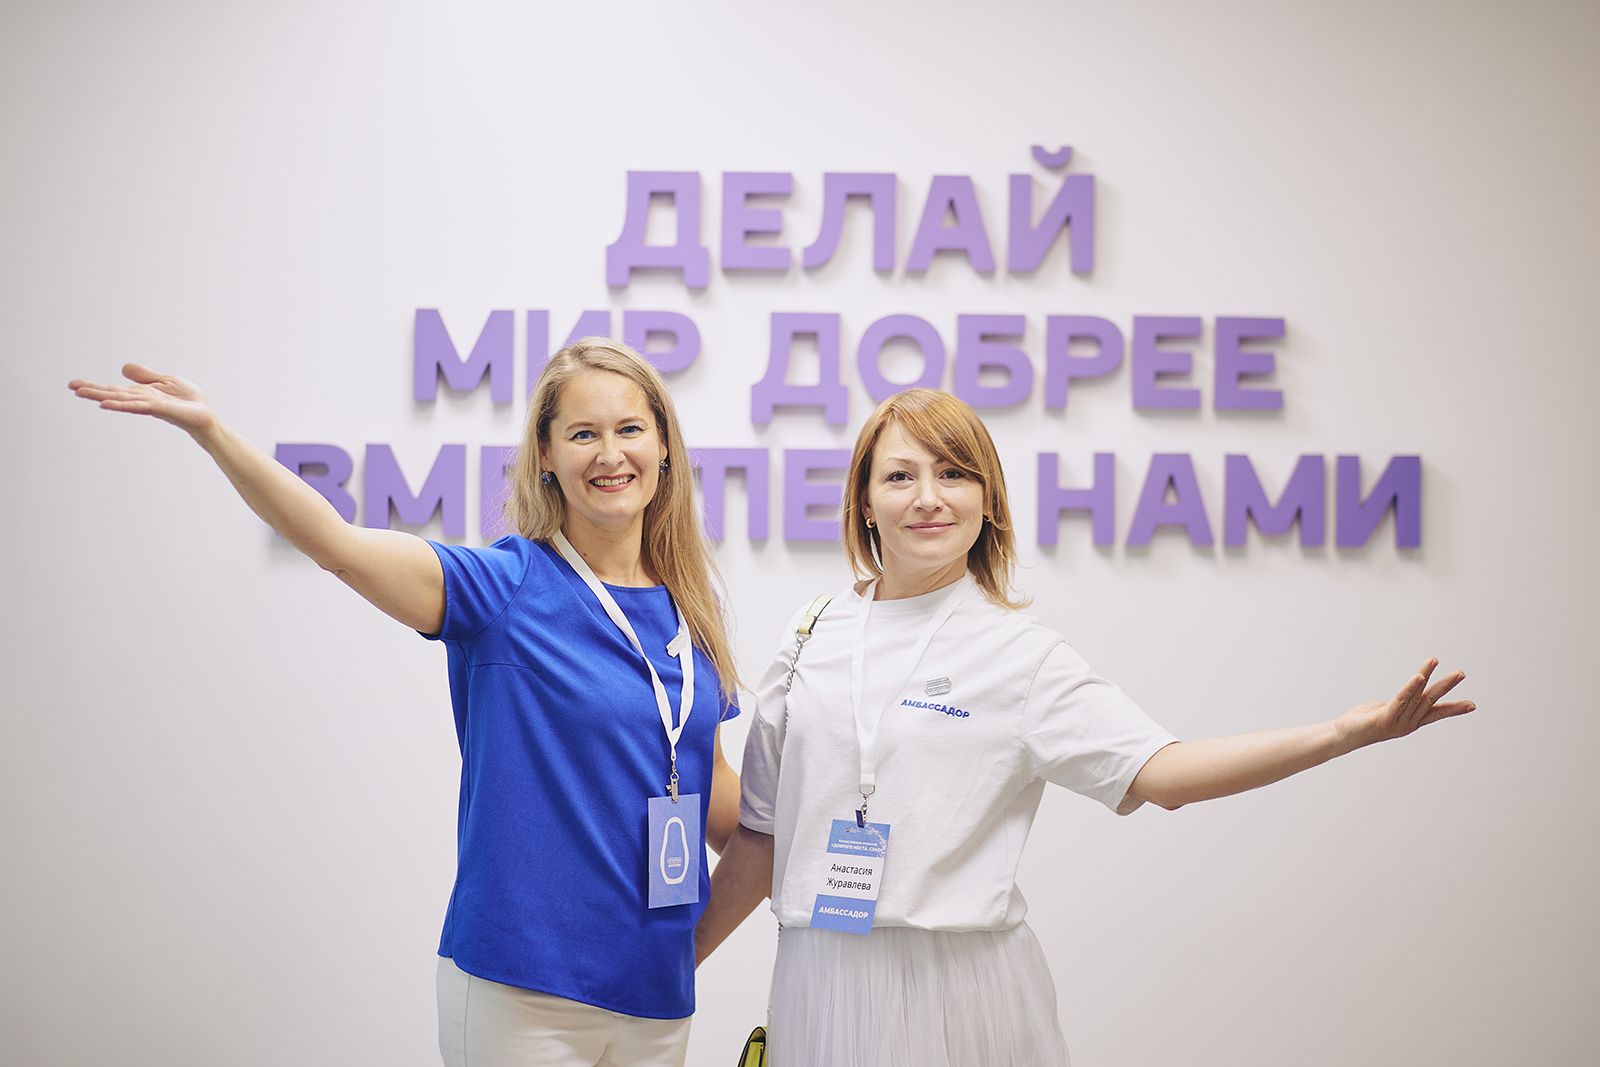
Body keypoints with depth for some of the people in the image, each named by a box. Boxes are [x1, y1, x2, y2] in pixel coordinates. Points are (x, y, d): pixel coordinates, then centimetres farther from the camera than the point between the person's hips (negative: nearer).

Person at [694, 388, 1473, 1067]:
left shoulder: (1021, 656, -2)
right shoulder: (812, 638, 7)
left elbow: (1159, 772, -14)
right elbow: (762, 833, 13)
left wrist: (1351, 731, -24)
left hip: (958, 986, -3)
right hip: (825, 984, 3)